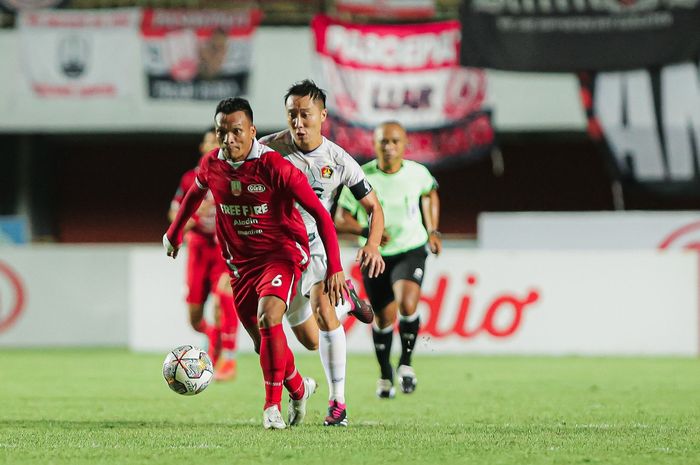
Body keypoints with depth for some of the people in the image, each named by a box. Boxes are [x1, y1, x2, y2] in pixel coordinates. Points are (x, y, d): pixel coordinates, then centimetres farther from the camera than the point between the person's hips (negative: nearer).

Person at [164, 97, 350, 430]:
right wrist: (174, 233, 32)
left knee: (268, 318, -29)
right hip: (241, 262, 6)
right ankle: (299, 388, 40)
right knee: (262, 342, 11)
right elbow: (195, 193, 22)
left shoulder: (274, 166, -21)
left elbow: (320, 215, -18)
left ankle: (272, 406, -21)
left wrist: (334, 268, -23)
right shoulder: (211, 165, -4)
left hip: (282, 252, -6)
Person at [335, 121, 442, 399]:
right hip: (375, 257, 0)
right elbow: (340, 221, -9)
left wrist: (432, 231, 10)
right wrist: (367, 231, -27)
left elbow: (429, 193, 17)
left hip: (411, 251, 0)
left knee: (407, 305, -25)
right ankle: (385, 376, 34)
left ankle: (406, 363, -3)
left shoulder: (418, 173, -8)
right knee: (383, 319, 10)